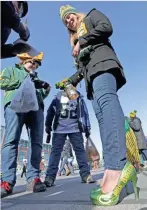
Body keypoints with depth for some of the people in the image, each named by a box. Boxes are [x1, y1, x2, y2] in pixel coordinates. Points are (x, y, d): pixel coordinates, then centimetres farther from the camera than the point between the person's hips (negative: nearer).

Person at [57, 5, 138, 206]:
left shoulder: (91, 15, 25)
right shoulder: (75, 38, 38)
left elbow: (106, 27, 0)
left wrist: (82, 42, 2)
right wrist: (70, 81, 22)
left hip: (102, 62, -7)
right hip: (91, 75, 7)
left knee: (106, 99, -34)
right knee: (101, 114, -16)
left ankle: (116, 167, -50)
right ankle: (117, 167, -28)